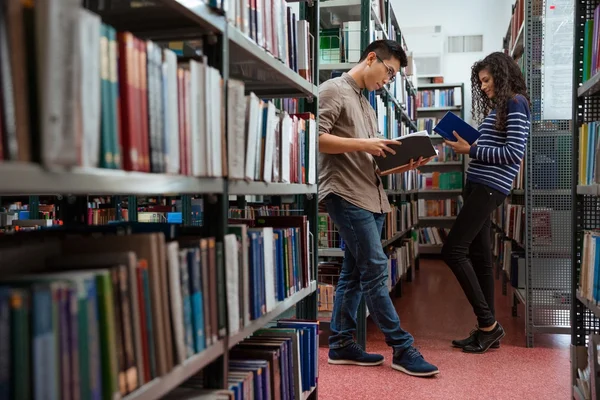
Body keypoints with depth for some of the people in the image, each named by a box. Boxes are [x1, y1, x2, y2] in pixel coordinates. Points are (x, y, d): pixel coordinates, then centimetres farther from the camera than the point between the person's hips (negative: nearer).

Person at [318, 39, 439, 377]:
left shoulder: (366, 104, 24)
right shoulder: (334, 90, -3)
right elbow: (316, 138, -15)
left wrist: (401, 165, 6)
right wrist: (363, 144, -18)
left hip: (370, 196, 9)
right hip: (345, 194, -9)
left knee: (355, 273, 9)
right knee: (375, 268, -9)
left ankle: (341, 344, 17)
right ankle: (402, 348, -3)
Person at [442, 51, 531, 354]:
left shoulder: (516, 103, -5)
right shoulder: (498, 107, 22)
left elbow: (513, 153, -14)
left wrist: (471, 151, -12)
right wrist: (468, 146, 4)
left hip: (490, 187, -9)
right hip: (479, 185, 9)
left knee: (453, 250, -12)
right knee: (478, 256, 7)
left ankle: (488, 322, -5)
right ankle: (487, 329, 12)